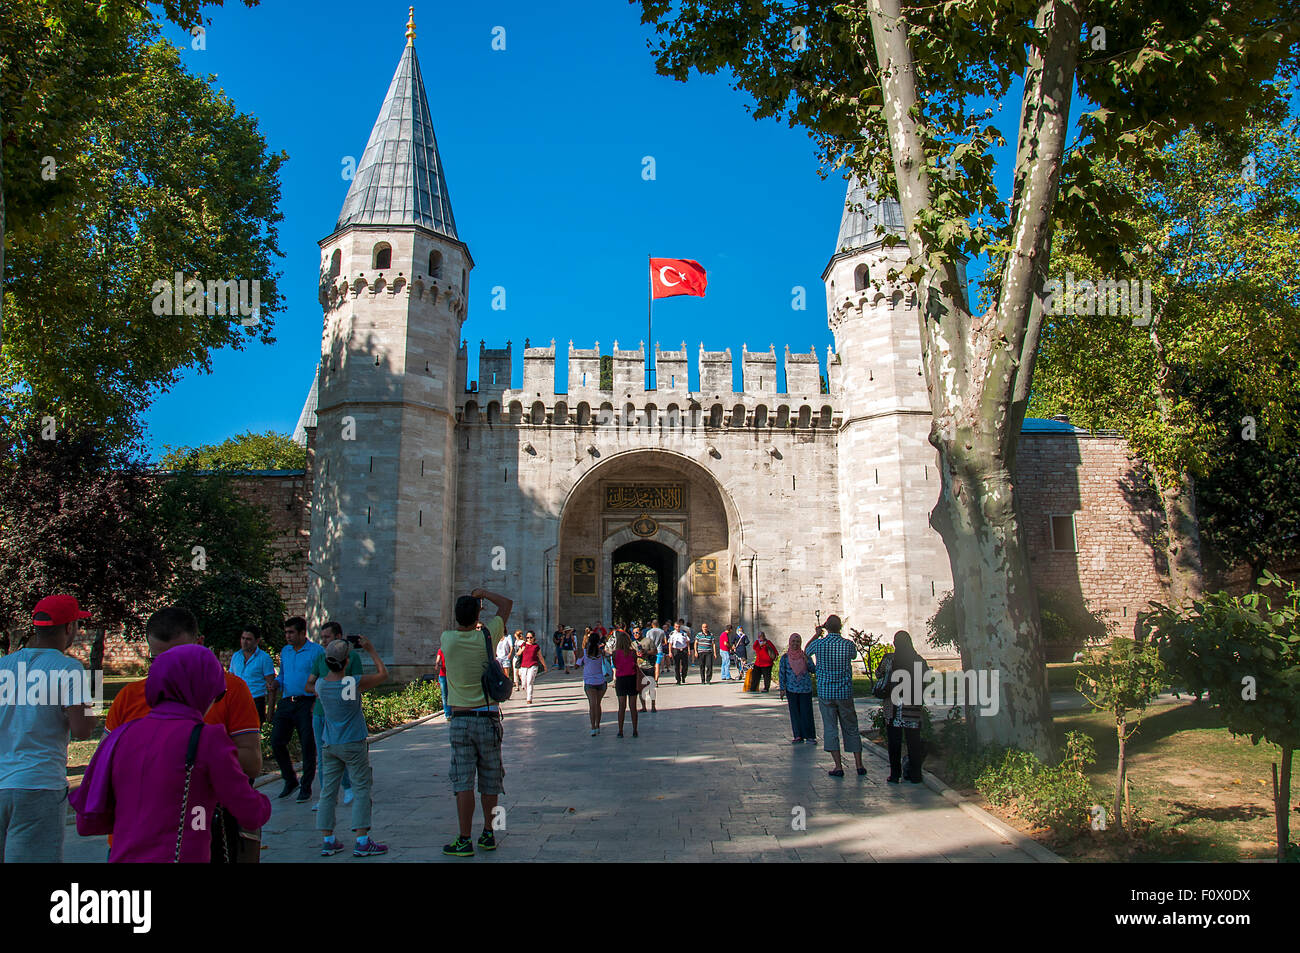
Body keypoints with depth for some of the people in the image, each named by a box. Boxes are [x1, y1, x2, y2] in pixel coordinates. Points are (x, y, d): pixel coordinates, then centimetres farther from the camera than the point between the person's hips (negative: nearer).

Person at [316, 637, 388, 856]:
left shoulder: (320, 685, -4)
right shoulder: (354, 683, -18)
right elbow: (383, 675, -4)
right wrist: (370, 650, 4)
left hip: (329, 745, 5)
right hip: (353, 744, -5)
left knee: (328, 792, 10)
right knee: (362, 790, 1)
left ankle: (327, 841, 14)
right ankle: (362, 841, 0)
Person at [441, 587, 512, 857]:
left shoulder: (447, 640, -5)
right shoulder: (486, 636, -6)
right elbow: (506, 604, 8)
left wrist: (466, 610, 28)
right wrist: (482, 593, 15)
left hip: (460, 719, 0)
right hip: (488, 717, 1)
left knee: (463, 782, 0)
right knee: (489, 781, 10)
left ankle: (465, 840, 0)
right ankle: (488, 834, 19)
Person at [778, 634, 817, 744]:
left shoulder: (805, 655, 3)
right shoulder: (785, 657, 2)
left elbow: (814, 670, 1)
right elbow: (781, 673, 4)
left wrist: (807, 662, -16)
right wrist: (782, 688, -1)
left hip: (806, 688, 0)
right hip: (791, 689, 0)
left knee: (806, 712, -2)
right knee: (795, 712, 5)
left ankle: (810, 736, 5)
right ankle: (798, 736, 12)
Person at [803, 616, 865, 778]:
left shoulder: (818, 644, -9)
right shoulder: (848, 644, -7)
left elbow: (805, 652, 14)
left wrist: (817, 635, 23)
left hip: (825, 693, -1)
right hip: (845, 693, 1)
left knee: (830, 728, 5)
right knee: (851, 728, 12)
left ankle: (838, 767, 2)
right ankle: (859, 765, 15)